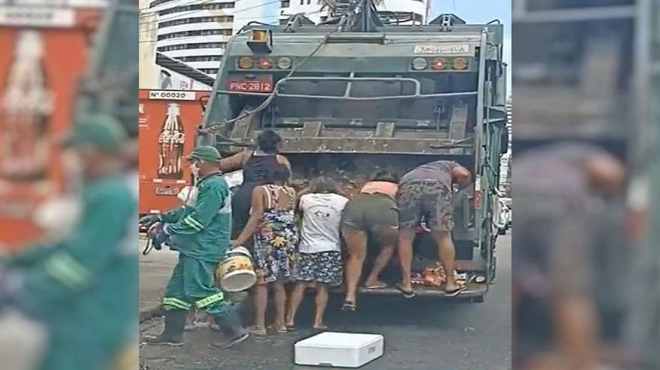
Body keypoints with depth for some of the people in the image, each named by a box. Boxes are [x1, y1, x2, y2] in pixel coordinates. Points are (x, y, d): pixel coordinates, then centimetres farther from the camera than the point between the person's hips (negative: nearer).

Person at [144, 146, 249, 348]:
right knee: (177, 290, 13)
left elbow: (198, 219, -22)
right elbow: (190, 211, 20)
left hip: (203, 250, -11)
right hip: (194, 249, 11)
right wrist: (164, 220, 13)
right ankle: (172, 334, 20)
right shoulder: (209, 185, 18)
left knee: (202, 291, -10)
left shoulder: (213, 186, -17)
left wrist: (168, 231, -16)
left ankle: (235, 330, -5)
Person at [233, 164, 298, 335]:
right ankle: (280, 322, 16)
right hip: (288, 240, 4)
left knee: (261, 282, 2)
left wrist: (240, 240, -15)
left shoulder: (260, 191, -6)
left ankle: (260, 324, 1)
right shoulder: (291, 192, 5)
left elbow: (256, 218, -14)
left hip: (266, 239, -4)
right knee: (279, 283, 14)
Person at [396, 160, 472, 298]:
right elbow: (463, 174, 12)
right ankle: (451, 283, 21)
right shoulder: (449, 165, 35)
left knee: (405, 237, 15)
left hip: (408, 185, 2)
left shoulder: (418, 169, 44)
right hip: (437, 187, -2)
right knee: (443, 237, 13)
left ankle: (406, 284, 15)